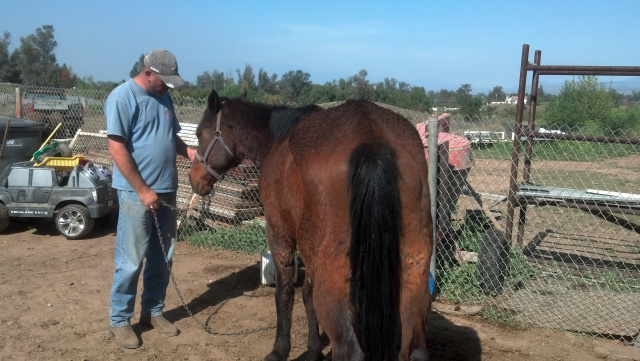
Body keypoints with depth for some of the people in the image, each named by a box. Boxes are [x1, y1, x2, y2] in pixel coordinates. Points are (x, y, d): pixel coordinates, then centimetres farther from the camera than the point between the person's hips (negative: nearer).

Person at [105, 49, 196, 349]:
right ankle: (119, 320, 18)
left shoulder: (163, 97, 10)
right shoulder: (123, 97, -12)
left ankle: (153, 311, 29)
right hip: (136, 194, -7)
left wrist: (189, 152, -1)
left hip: (166, 190, 7)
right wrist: (143, 190, -18)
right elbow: (117, 148, -17)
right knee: (131, 260, 1)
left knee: (161, 257, 14)